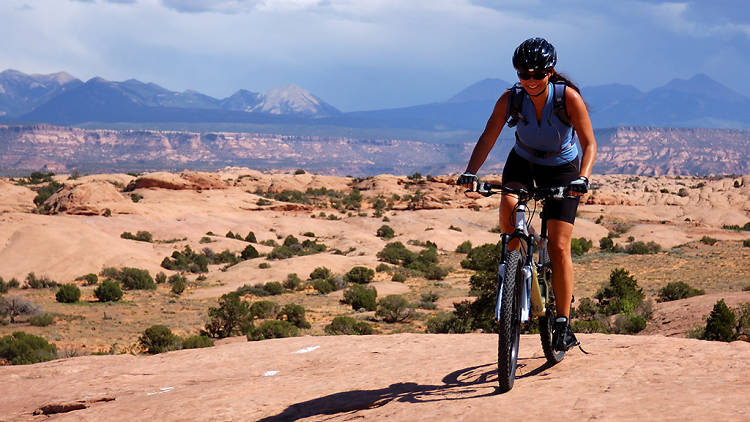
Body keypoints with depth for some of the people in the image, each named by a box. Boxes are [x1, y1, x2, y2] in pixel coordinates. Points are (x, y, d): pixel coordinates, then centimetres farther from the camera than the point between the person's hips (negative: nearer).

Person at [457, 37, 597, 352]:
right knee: (508, 209, -31)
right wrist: (471, 172, -37)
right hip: (523, 163, 2)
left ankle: (563, 325, 0)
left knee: (559, 247, -10)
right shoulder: (511, 99, -19)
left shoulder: (569, 97, -25)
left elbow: (589, 144, -26)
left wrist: (582, 178, -43)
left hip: (561, 169, -2)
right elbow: (488, 138, -21)